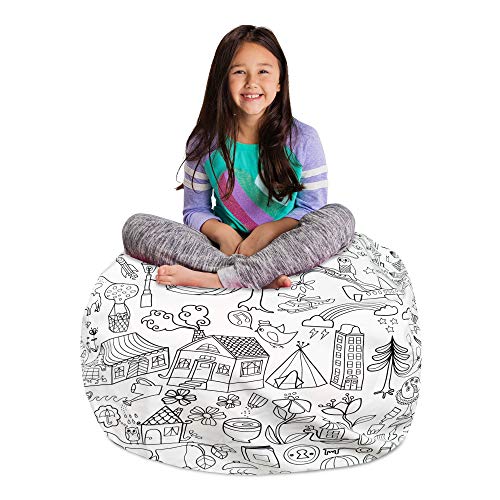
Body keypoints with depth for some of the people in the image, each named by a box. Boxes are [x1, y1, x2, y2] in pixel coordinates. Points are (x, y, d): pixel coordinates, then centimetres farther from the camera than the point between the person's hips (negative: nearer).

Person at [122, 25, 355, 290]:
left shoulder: (303, 139, -4)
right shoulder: (205, 142, 0)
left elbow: (312, 207, -2)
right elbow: (195, 210, 4)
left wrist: (268, 230, -20)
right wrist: (221, 231, -19)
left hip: (282, 247, -1)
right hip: (226, 245, 2)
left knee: (339, 216, -29)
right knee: (136, 226, -17)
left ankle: (218, 279, -34)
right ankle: (262, 275, -31)